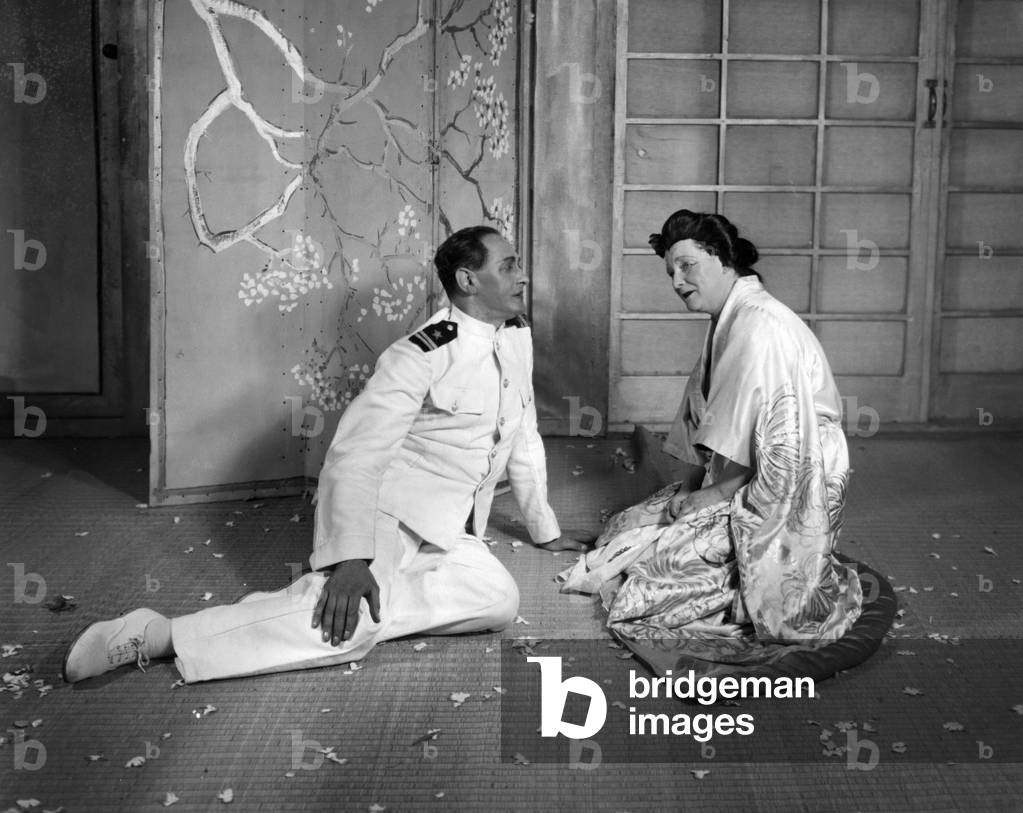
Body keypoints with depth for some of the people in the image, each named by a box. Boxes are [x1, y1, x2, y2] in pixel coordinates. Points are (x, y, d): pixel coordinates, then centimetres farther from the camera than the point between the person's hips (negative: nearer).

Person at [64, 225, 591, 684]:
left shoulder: (518, 338, 8)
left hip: (450, 531, 8)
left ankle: (363, 608, -15)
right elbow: (353, 458, -22)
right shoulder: (422, 357, -15)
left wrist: (544, 528, 24)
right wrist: (351, 560, -34)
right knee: (347, 627, -34)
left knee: (500, 600, -24)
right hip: (388, 511, -7)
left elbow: (524, 438, 21)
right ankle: (154, 636, -29)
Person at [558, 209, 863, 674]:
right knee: (623, 528, 4)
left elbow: (777, 440, -26)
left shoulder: (762, 327, -22)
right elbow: (702, 419, 14)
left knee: (652, 562, -17)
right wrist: (687, 488, 5)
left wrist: (714, 495, -16)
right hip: (729, 484, 10)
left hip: (785, 497, -10)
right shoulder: (728, 322, 11)